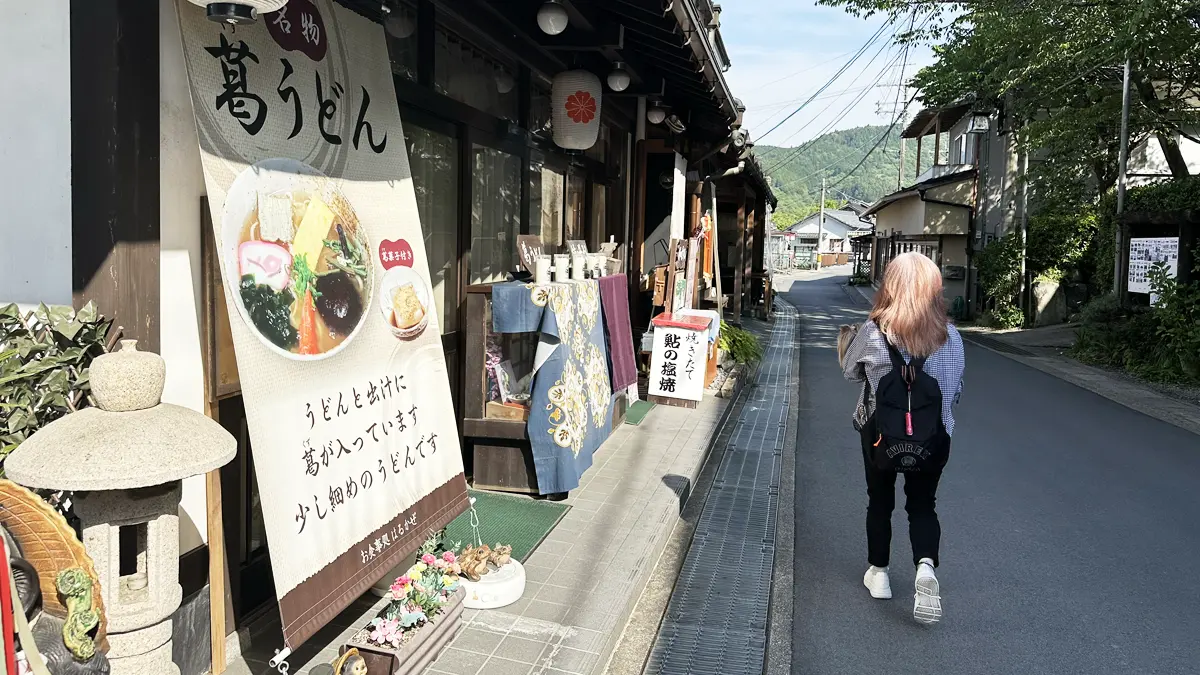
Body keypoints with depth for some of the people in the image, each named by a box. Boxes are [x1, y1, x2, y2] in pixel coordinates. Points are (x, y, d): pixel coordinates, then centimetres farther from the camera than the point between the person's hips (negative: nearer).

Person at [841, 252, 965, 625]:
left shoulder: (873, 332, -15)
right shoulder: (949, 336, -10)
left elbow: (850, 371, 2)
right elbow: (955, 389, 1)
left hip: (880, 434, -1)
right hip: (932, 438, 1)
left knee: (879, 503, 19)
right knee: (923, 506, 17)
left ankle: (878, 572, 29)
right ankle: (926, 566, -6)